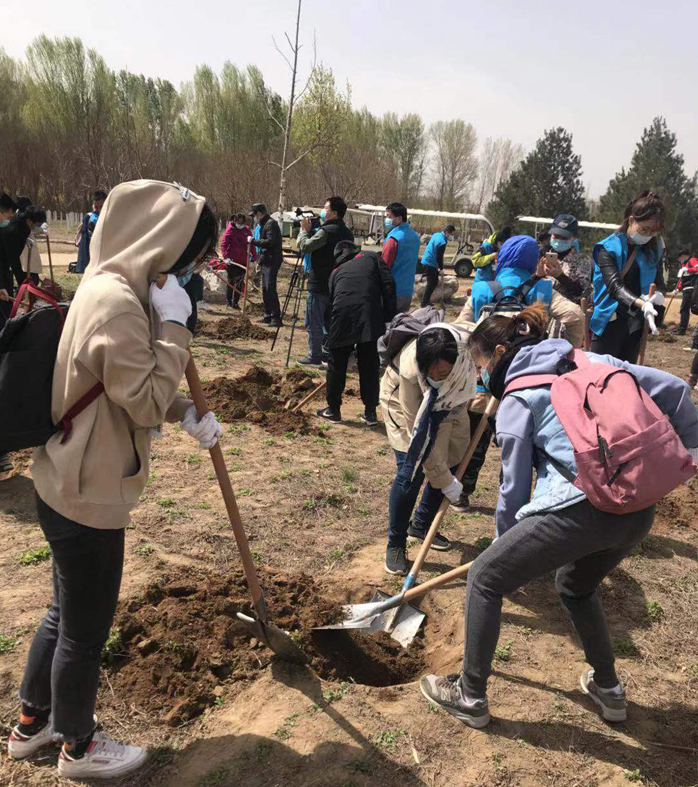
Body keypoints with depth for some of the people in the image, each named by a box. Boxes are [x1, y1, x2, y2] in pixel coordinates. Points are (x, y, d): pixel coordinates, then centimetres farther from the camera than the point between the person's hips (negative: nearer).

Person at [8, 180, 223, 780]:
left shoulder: (112, 285, 7)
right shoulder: (117, 303, -26)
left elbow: (133, 388, 17)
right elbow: (146, 403, -23)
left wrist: (188, 413, 6)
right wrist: (172, 324, -20)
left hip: (71, 483, 10)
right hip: (88, 495, -10)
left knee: (67, 613, 26)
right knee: (87, 628, 12)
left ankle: (32, 722, 46)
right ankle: (79, 748, 35)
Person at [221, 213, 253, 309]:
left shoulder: (247, 230, 7)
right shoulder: (230, 230, -5)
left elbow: (251, 245, 13)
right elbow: (223, 244, -8)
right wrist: (226, 257, -20)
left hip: (243, 261, 4)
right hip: (232, 261, -4)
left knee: (240, 283, 6)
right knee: (231, 282, 4)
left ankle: (235, 302, 15)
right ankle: (229, 302, 12)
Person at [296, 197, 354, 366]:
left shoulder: (326, 231, -17)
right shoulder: (347, 233, 10)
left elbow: (304, 246, -19)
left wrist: (305, 230, -2)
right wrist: (311, 230, 11)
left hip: (319, 285, -8)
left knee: (313, 322, 0)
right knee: (329, 321, 17)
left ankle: (314, 357, 3)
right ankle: (327, 352, 24)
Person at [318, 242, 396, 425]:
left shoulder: (336, 271, 26)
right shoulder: (372, 257, 22)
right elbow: (388, 285, 7)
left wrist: (332, 329, 33)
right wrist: (389, 316, 7)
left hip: (342, 317, 1)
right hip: (371, 319, -1)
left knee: (336, 366, 16)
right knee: (370, 367, 10)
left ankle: (333, 410, 25)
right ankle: (370, 413, 17)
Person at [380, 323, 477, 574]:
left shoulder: (468, 346, -36)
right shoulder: (410, 371, -42)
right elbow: (419, 432, -32)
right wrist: (444, 480, -28)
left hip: (442, 403, 5)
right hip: (404, 400, -4)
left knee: (450, 464, 3)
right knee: (411, 472, -14)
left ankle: (421, 525, 26)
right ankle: (395, 544, 3)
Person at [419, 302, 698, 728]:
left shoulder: (516, 400, 2)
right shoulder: (591, 361, 17)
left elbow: (514, 486, 5)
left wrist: (506, 541, 21)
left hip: (581, 512, -7)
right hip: (640, 512, 8)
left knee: (485, 578, 12)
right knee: (577, 587, 35)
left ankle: (471, 696, 22)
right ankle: (609, 688, 46)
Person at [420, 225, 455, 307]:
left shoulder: (436, 234, 7)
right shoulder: (442, 242, -22)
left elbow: (428, 244, 22)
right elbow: (439, 257, -19)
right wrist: (441, 268, -6)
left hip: (427, 261, 10)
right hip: (430, 264, -10)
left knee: (434, 282, 18)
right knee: (432, 283, -6)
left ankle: (426, 300, 23)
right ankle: (424, 303, -3)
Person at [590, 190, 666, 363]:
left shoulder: (653, 249, 6)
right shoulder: (608, 248, -10)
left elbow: (659, 280, 10)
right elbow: (614, 285, -21)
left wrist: (659, 294, -16)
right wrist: (641, 304, -38)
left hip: (636, 324, 5)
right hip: (609, 323, -5)